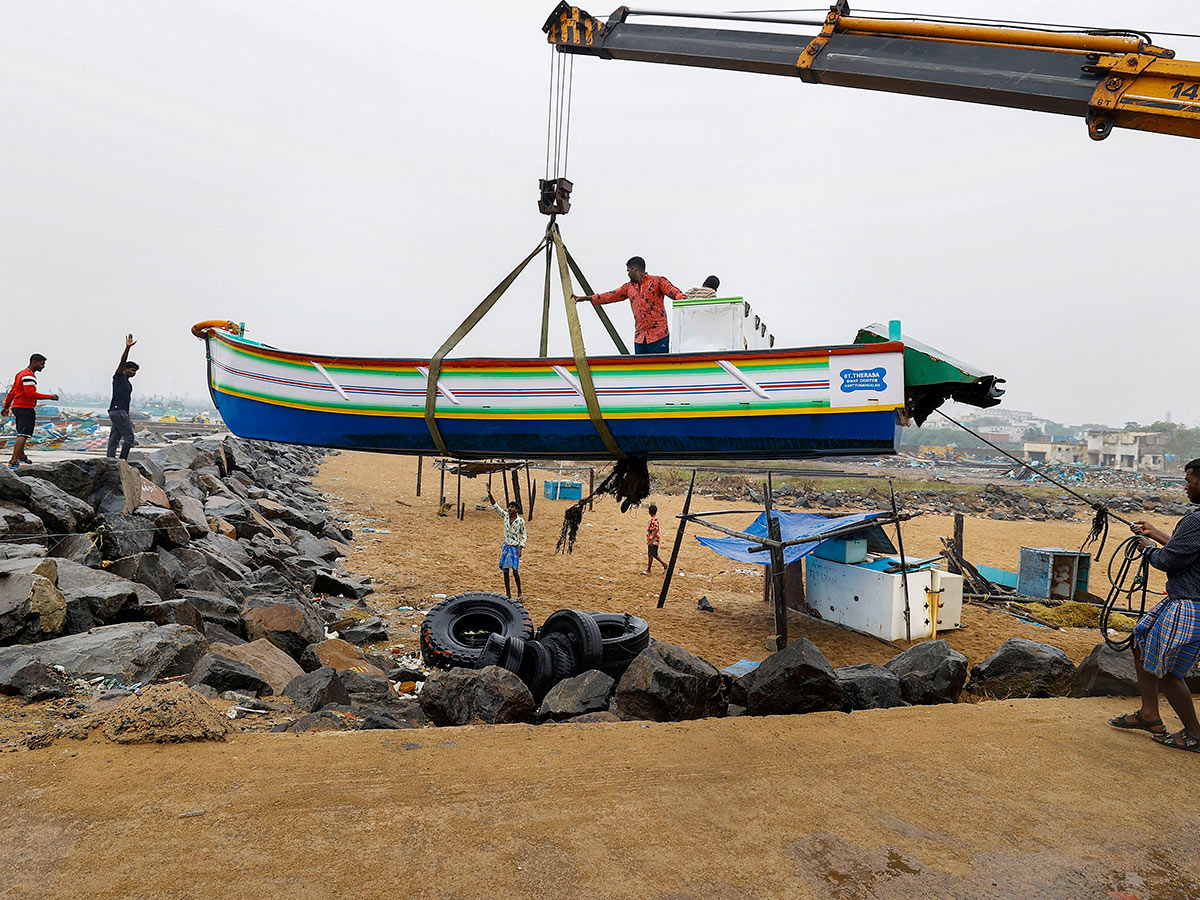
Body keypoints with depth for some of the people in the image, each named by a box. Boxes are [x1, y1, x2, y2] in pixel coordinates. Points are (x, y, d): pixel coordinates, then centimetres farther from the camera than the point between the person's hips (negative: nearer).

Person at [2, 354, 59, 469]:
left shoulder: (21, 373, 18)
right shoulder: (28, 376, -15)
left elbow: (12, 392, 23)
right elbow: (31, 394, -24)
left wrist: (6, 407, 27)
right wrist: (50, 397, -21)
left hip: (17, 407, 11)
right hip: (25, 408, -11)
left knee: (21, 434, 24)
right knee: (23, 435, -14)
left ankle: (21, 456, 40)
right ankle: (13, 461, -20)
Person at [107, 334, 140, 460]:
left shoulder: (128, 385, 22)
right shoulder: (119, 376, 0)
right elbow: (122, 362, -16)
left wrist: (128, 419, 25)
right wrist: (127, 347, -27)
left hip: (121, 412, 9)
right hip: (118, 411, -9)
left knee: (114, 439, 6)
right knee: (129, 437, -10)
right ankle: (123, 461, -9)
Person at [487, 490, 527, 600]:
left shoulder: (520, 521, -8)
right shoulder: (505, 516, 2)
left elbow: (523, 535, -3)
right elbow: (495, 506, 2)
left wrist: (520, 548, -11)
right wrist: (490, 494, -8)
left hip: (515, 548, -4)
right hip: (505, 546, 5)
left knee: (515, 571, -8)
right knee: (505, 571, 6)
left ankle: (519, 593, 7)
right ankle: (508, 593, 16)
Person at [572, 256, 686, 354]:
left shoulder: (657, 281, 2)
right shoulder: (629, 287, 19)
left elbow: (676, 293, -5)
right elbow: (609, 296, 24)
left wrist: (682, 299, -29)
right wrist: (584, 298, 24)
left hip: (658, 336, -6)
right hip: (639, 338, 6)